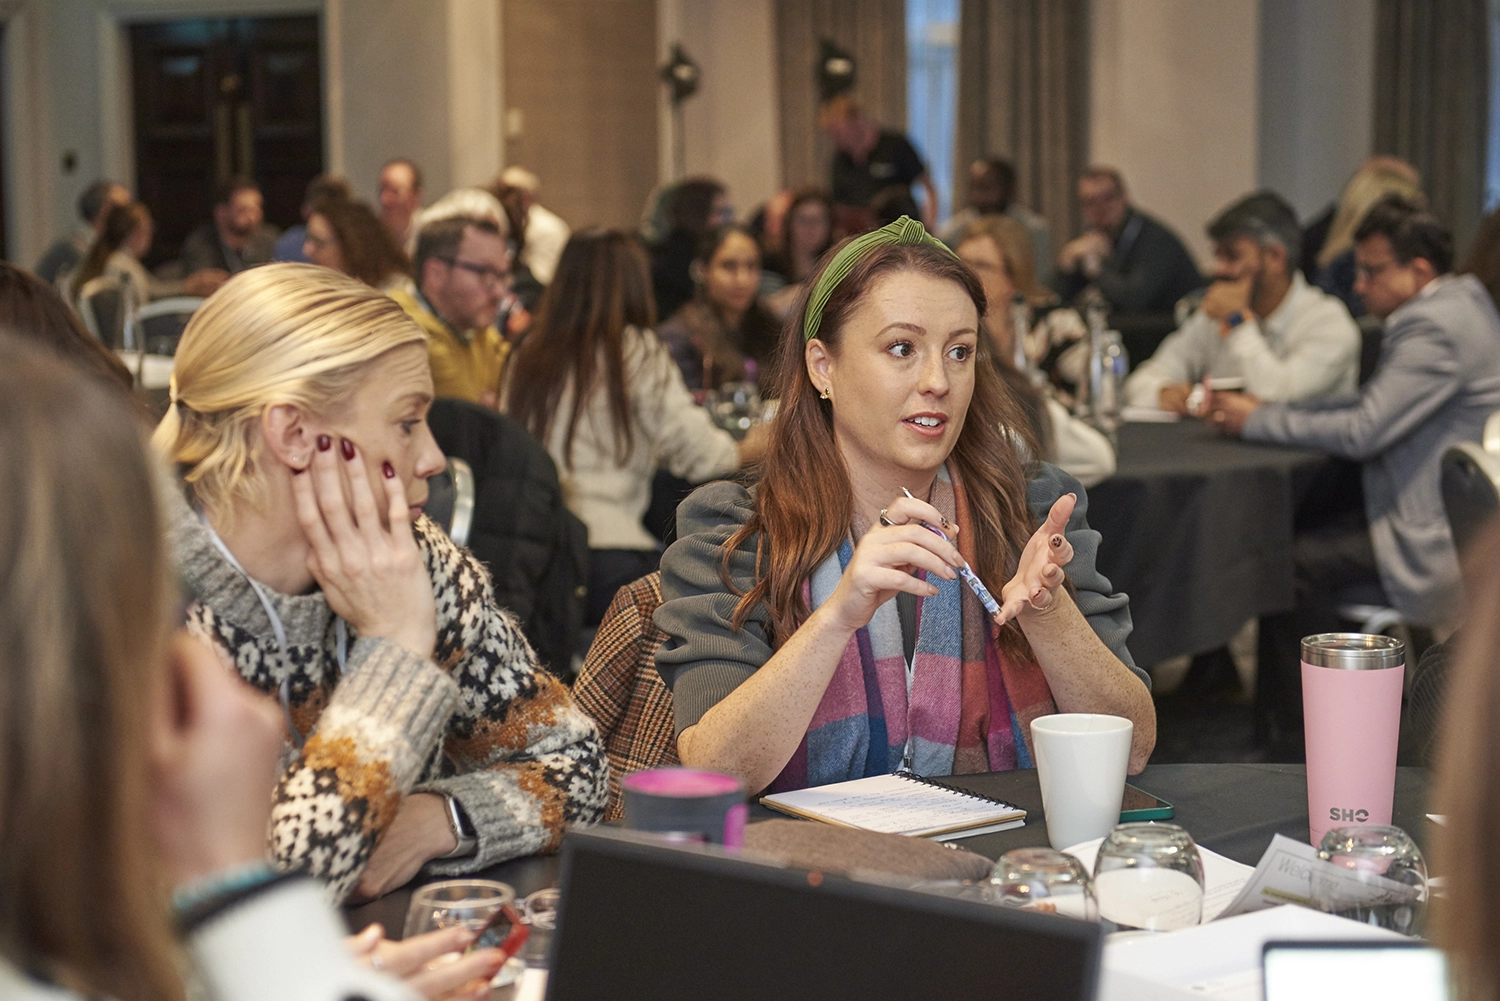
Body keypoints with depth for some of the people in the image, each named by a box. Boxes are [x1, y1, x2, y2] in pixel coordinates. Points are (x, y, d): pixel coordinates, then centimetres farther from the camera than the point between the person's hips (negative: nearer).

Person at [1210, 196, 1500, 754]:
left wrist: (1257, 421, -12)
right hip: (1452, 517, 11)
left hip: (1442, 545, -11)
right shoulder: (1454, 307, 15)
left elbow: (1362, 432, -23)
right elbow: (1372, 406, 15)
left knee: (1291, 562, -13)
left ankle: (1299, 736, 2)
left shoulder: (1433, 327, -19)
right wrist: (1265, 411, 6)